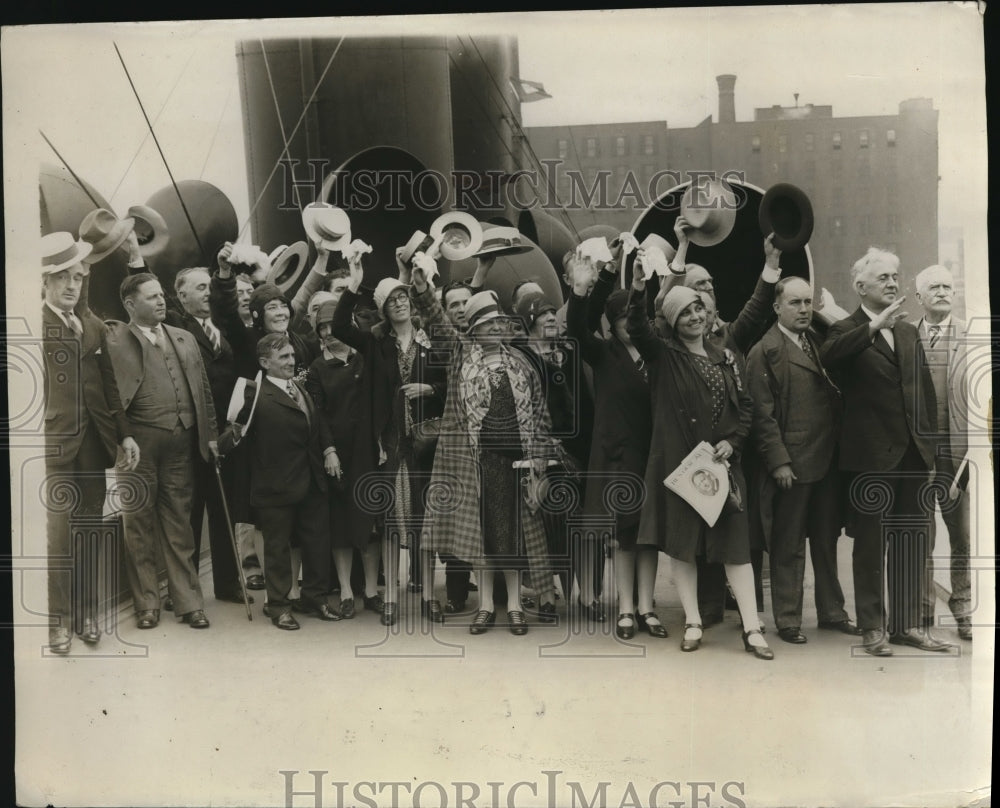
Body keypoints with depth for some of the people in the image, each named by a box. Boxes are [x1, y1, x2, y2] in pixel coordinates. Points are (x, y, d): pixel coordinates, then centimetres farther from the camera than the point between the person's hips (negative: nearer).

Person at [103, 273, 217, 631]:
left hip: (181, 443, 4)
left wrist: (209, 434, 10)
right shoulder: (114, 340, -1)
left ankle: (189, 601, 17)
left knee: (179, 525, 10)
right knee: (139, 526, 7)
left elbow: (203, 389, 15)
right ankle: (146, 604, 19)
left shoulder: (184, 339, 15)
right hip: (139, 443, -4)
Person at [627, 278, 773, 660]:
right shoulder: (663, 356, 1)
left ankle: (752, 629, 6)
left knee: (735, 543, 1)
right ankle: (692, 624, 16)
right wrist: (638, 290, -34)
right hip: (677, 463, -2)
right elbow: (637, 328, -18)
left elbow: (746, 406, 12)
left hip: (723, 463, 2)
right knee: (681, 542, 4)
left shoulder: (728, 358, 11)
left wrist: (732, 441, -4)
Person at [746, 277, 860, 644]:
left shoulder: (819, 343, 13)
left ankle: (832, 611, 29)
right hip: (791, 465, -6)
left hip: (827, 461, 6)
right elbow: (762, 414, -11)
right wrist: (778, 462, -15)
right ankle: (787, 620, 16)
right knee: (788, 547, 4)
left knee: (827, 540, 16)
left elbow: (834, 396, 15)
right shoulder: (764, 352, -6)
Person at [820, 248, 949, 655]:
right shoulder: (848, 331, -4)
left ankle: (907, 623, 22)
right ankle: (872, 627, 14)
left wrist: (929, 437, 10)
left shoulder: (908, 331, 15)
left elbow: (924, 386, 16)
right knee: (870, 545, 4)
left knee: (912, 541, 11)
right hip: (872, 454, -6)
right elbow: (828, 355, -28)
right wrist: (875, 325, -32)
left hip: (913, 453, 6)